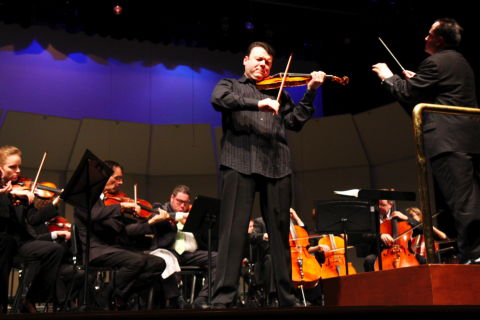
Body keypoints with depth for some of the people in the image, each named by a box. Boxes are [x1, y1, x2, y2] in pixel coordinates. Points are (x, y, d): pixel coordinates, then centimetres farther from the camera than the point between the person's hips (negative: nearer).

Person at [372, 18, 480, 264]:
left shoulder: (435, 62, -7)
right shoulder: (460, 62, 22)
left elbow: (406, 94, -6)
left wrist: (388, 77, 9)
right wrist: (418, 81, 29)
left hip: (448, 142, -10)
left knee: (460, 201, -10)